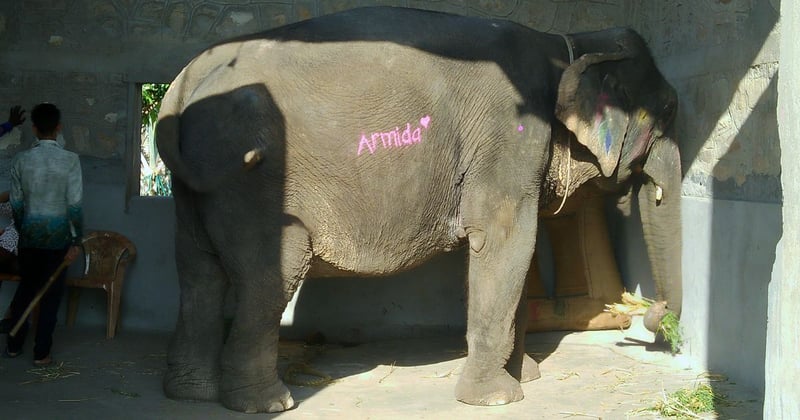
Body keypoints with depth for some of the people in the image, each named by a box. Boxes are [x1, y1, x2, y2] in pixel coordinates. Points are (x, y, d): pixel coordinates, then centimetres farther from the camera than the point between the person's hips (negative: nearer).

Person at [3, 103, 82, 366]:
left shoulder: (21, 159, -3)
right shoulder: (70, 160, -11)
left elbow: (16, 203, 3)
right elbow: (75, 205, -12)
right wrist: (76, 241, -6)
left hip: (30, 232, 3)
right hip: (58, 234, -3)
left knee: (25, 288, 17)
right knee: (51, 293, 5)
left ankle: (14, 345, 23)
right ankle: (41, 353, 7)